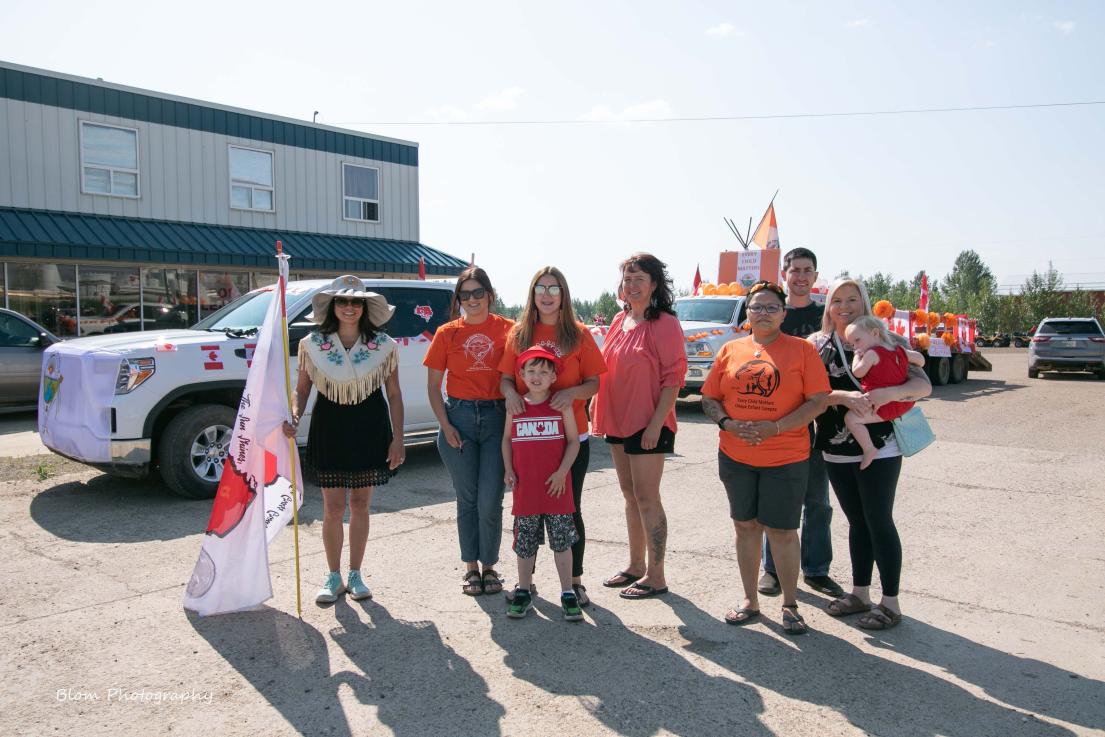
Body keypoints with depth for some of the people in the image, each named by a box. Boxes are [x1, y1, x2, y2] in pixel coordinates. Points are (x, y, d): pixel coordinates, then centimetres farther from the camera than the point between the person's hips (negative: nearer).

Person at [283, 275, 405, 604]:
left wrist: (397, 438, -4)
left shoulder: (383, 345, -2)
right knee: (333, 507, 2)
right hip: (329, 429, 0)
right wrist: (294, 417, -17)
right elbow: (302, 389, 3)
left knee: (360, 504, 9)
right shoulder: (312, 344, -2)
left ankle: (355, 575, 24)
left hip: (370, 429, 0)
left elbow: (394, 394, 1)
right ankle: (334, 577, 19)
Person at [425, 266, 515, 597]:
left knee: (490, 500, -2)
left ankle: (489, 566, 18)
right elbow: (433, 385, 7)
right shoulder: (447, 333, 5)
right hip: (459, 415, 1)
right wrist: (445, 425, -3)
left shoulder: (507, 329, 1)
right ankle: (471, 566, 23)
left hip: (496, 417, -1)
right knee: (467, 498, 9)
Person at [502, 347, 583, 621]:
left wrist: (562, 471, -10)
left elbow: (573, 440, 0)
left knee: (562, 541, 6)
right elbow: (507, 439, 13)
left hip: (556, 487, -2)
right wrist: (508, 470, 1)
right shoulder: (515, 408, 3)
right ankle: (523, 592, 24)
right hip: (525, 488, 2)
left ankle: (567, 593, 17)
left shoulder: (562, 406, -3)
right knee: (525, 542, 10)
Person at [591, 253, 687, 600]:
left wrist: (656, 422, -19)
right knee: (630, 495, 14)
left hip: (648, 425, -7)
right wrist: (598, 407, 9)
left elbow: (674, 376, -14)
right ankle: (636, 566, 27)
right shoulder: (619, 321, 12)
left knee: (646, 497, -3)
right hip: (618, 422, 8)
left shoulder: (664, 323, -10)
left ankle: (655, 577, 7)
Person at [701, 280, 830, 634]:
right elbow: (709, 398, 9)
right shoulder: (730, 350, 7)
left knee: (782, 531, 3)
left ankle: (790, 605, 22)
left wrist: (776, 427, -17)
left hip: (786, 458, -3)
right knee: (746, 526, 11)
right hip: (735, 456, 3)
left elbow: (818, 400, -6)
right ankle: (750, 601, 26)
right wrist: (727, 423, -11)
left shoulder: (802, 349, -2)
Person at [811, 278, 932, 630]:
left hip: (879, 448, -3)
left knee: (879, 522, 1)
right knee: (857, 522, 15)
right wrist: (844, 396, -26)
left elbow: (923, 384, -11)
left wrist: (888, 393, -29)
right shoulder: (817, 344, 3)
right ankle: (860, 594, 27)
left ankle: (890, 603, 13)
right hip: (836, 451, 3)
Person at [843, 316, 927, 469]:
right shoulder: (899, 350, 10)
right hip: (906, 403, 9)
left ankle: (869, 449, -17)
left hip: (885, 407, -9)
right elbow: (920, 359, 20)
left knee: (851, 417, -15)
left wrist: (857, 356, 4)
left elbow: (857, 372, -11)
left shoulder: (872, 353, -14)